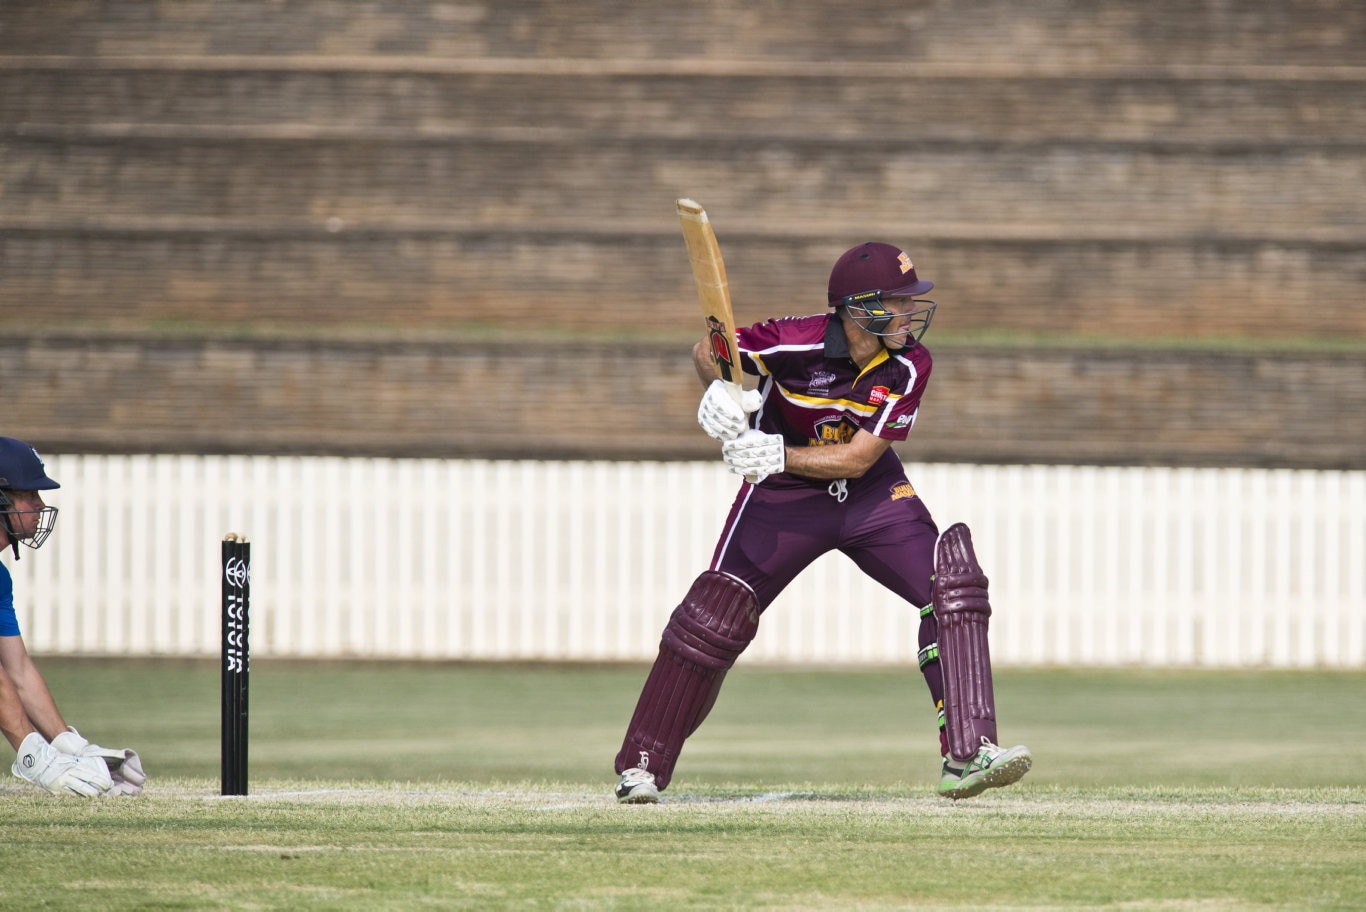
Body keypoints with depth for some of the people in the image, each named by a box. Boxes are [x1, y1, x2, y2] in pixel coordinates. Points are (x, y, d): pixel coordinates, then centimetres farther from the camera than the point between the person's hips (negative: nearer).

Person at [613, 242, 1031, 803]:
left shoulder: (909, 366, -17)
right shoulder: (798, 342, -26)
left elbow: (858, 457, -21)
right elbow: (708, 349, -12)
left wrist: (777, 455, -33)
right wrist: (720, 390, -34)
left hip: (872, 492, 3)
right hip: (785, 499, -3)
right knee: (714, 614, -13)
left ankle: (966, 755, -7)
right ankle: (641, 766, -3)